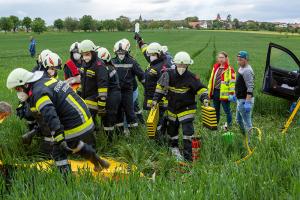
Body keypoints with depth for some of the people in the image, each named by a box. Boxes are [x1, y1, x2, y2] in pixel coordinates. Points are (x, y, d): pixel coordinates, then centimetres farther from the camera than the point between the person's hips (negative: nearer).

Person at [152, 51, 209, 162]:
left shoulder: (191, 77, -15)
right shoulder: (169, 74, -9)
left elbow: (201, 88, -11)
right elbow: (160, 87, 4)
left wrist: (204, 98, -28)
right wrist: (155, 99, 2)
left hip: (187, 109, -3)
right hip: (172, 108, 4)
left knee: (188, 131, -10)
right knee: (172, 129, 18)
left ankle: (187, 156, -1)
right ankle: (174, 147, 45)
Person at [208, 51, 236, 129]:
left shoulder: (229, 69, -9)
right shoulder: (215, 67, 12)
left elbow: (232, 82, -11)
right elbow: (211, 79, 17)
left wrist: (231, 93, -15)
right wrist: (209, 91, 15)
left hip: (224, 93, -7)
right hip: (215, 92, 7)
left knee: (227, 110, 4)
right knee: (216, 110, 17)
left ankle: (229, 125, 19)